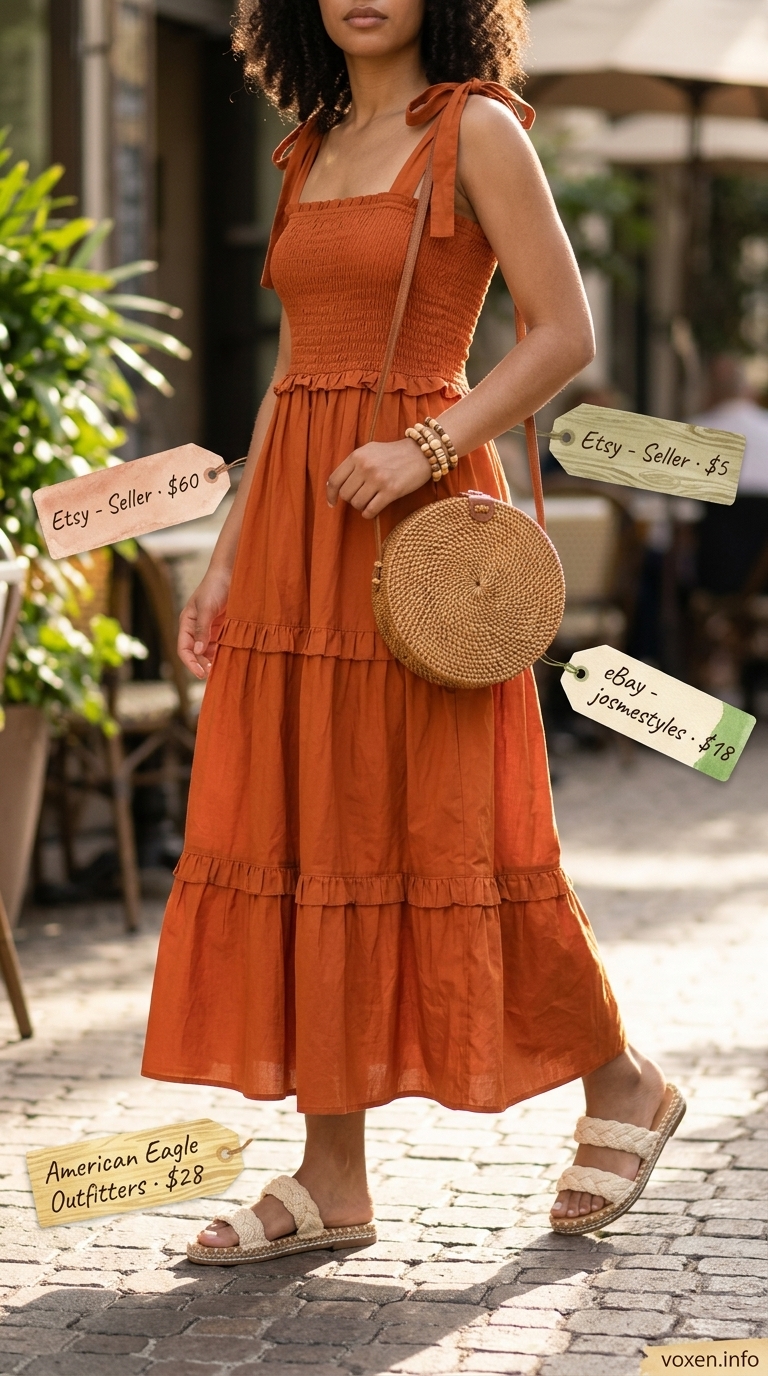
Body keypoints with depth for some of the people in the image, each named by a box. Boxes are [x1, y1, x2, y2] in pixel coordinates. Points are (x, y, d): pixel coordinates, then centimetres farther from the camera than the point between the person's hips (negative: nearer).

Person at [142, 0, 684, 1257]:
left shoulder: (476, 130, -3)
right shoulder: (310, 155, 16)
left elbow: (566, 334, -8)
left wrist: (430, 446, -20)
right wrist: (227, 555, 14)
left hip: (415, 513, -6)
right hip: (297, 520, 7)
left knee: (446, 827, -2)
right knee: (305, 830, 3)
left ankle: (622, 1084, 20)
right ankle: (333, 1180, 8)